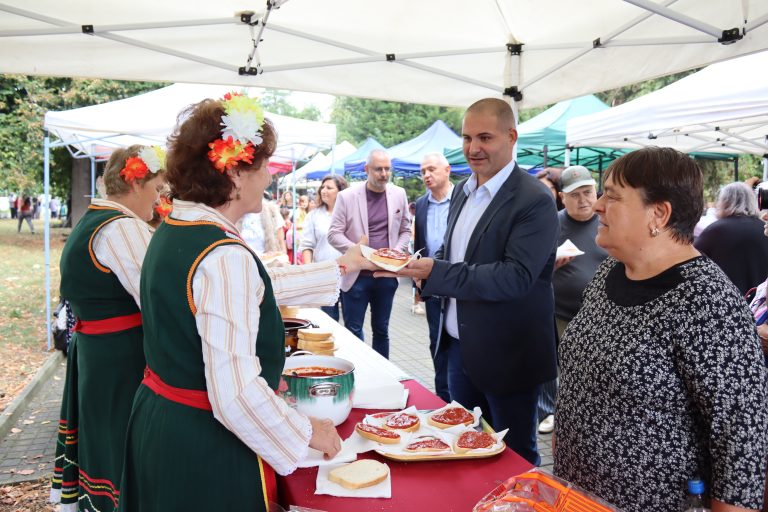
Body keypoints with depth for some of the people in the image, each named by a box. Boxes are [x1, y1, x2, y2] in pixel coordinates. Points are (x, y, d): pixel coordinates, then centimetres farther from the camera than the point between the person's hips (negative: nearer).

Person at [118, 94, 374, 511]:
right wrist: (307, 433, -14)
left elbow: (252, 288, 14)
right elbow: (236, 395, -31)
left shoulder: (172, 233, 2)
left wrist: (343, 266, 19)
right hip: (206, 448, -9)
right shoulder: (224, 256, -27)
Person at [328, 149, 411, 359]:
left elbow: (405, 231, 12)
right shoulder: (347, 196, -6)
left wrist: (396, 252, -6)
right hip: (357, 275, -3)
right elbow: (334, 234, -6)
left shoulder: (399, 194, 4)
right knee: (353, 330, 4)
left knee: (381, 330, 14)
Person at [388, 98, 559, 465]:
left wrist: (436, 272, -29)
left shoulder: (534, 201, -18)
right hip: (459, 346, 8)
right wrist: (423, 262, -5)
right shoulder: (462, 190, 7)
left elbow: (516, 276, -26)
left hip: (506, 355, -7)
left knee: (514, 456, 10)